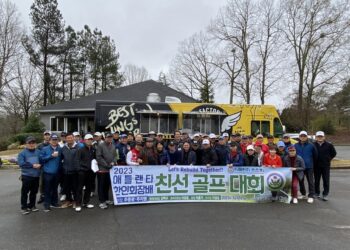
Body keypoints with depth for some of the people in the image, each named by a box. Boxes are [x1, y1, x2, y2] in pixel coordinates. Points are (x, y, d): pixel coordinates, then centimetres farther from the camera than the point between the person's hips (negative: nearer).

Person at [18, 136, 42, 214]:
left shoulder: (38, 152, 6)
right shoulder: (22, 153, -3)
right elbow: (21, 163, -13)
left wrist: (39, 165, -15)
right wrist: (32, 165, -15)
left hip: (36, 175, 3)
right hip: (26, 175, -3)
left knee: (34, 192, 13)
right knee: (25, 192, 3)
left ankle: (32, 206, 27)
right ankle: (24, 207, 16)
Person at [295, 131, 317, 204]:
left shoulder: (311, 146, -4)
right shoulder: (296, 146, 0)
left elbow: (315, 155, 6)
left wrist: (312, 163, 12)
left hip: (309, 167, -2)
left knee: (310, 181, 0)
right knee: (301, 181, 13)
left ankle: (311, 196, 7)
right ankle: (303, 194, 29)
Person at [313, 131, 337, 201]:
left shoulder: (329, 145, -2)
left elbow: (334, 153, 9)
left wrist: (328, 159, 5)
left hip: (326, 166, 0)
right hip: (316, 166, 1)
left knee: (326, 181, 2)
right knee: (316, 180, 10)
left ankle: (325, 194, 11)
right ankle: (317, 193, 22)